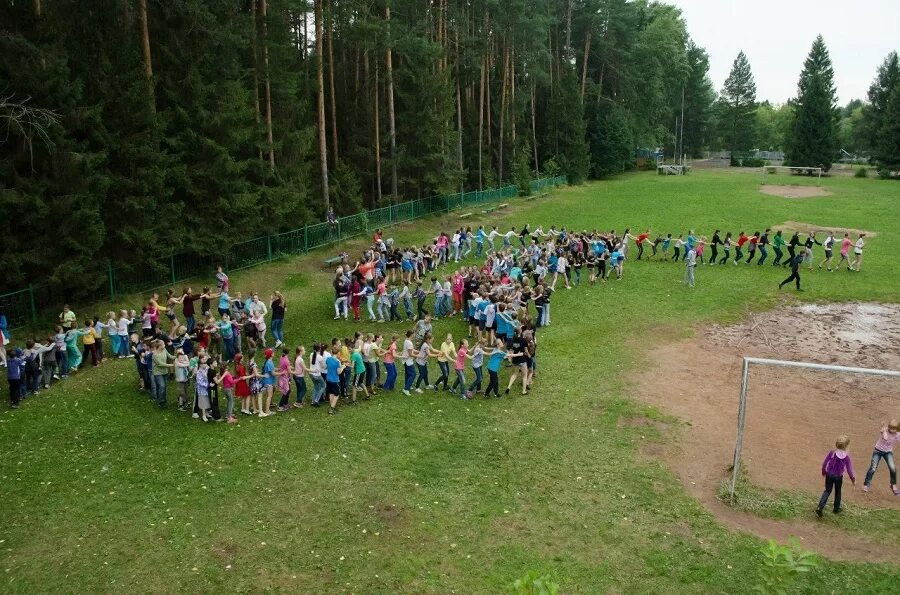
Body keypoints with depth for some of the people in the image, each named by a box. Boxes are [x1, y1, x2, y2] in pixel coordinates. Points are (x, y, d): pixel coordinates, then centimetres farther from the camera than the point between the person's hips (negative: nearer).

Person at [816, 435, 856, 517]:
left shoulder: (832, 452, -11)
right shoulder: (846, 456, -15)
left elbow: (824, 463, -5)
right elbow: (849, 469, -9)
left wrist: (824, 472, 13)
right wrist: (853, 479, 6)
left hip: (829, 474, 1)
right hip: (838, 476, -1)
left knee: (827, 491, 11)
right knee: (837, 492, 20)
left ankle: (820, 507, -3)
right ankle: (836, 509, 34)